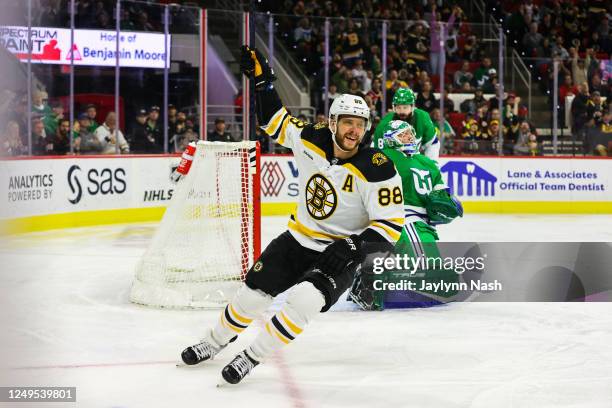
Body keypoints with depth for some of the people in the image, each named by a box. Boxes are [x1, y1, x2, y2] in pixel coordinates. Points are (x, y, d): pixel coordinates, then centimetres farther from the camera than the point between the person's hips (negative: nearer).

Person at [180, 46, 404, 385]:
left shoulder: (376, 170, -21)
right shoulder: (311, 141, -8)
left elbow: (391, 223, -20)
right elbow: (276, 122, 9)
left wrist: (352, 246, -30)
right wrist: (262, 81, 0)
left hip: (341, 252, -4)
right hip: (299, 239, 5)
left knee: (304, 301, -27)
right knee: (253, 291, 5)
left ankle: (253, 356, -10)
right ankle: (216, 341, 32)